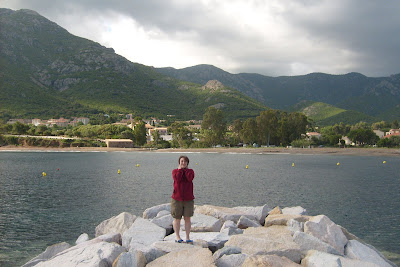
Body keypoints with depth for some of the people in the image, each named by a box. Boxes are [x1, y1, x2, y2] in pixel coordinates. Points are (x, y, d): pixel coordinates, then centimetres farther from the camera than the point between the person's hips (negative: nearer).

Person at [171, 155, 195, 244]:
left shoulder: (190, 171, 8)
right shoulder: (175, 171, 4)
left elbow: (190, 178, -16)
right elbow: (177, 179, -18)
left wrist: (186, 169, -6)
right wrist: (180, 169, -7)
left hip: (188, 199, 1)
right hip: (177, 199, -1)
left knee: (187, 218, 1)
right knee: (177, 218, 4)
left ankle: (188, 237, 8)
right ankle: (177, 237, 16)